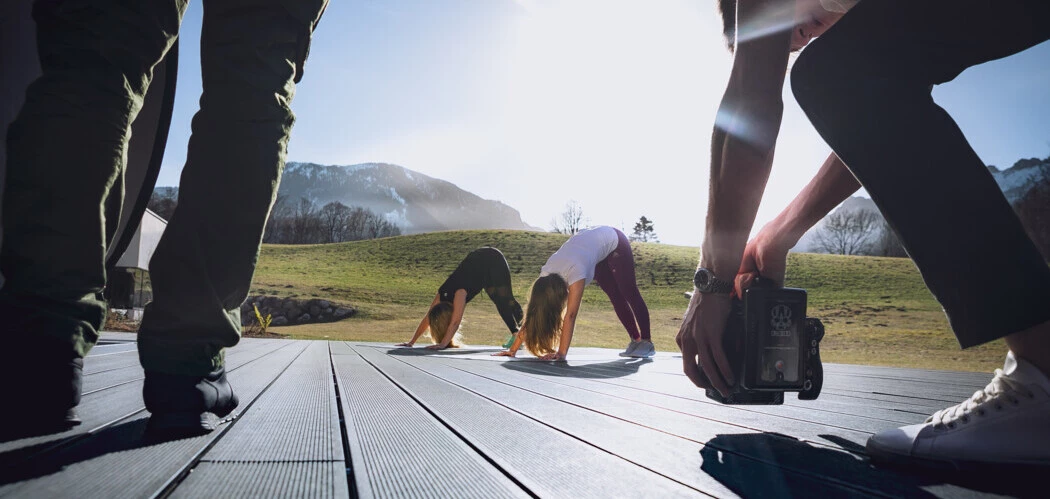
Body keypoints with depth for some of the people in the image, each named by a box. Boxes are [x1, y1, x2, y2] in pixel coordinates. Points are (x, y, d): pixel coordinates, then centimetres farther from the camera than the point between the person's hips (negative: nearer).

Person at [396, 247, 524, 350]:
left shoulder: (459, 293, -36)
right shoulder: (441, 295, -15)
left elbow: (455, 322, -40)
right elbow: (427, 318, -9)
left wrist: (442, 344, -46)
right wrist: (411, 342, -12)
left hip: (493, 262, -6)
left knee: (504, 301, -6)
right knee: (500, 302, 14)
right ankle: (516, 334, 25)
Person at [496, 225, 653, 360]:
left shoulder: (575, 273, -42)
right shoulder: (545, 277, -25)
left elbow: (570, 315, -45)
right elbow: (532, 314, -24)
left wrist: (561, 353, -47)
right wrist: (513, 349, -26)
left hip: (614, 241, -5)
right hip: (591, 242, 5)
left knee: (629, 293, 1)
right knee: (615, 296, 9)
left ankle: (646, 341, 10)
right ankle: (635, 340, 20)